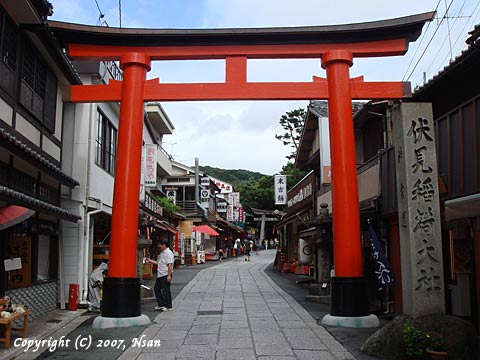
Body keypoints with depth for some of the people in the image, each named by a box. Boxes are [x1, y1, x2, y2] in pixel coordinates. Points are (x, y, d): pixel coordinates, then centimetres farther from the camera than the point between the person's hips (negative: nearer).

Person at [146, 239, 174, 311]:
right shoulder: (161, 253, 18)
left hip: (165, 275, -10)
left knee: (166, 290, -4)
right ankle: (161, 305, 22)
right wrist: (150, 261, 21)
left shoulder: (169, 253, -13)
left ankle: (168, 306, 5)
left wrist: (169, 275, -24)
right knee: (156, 289, 12)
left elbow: (169, 265, -19)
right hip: (159, 275, 10)